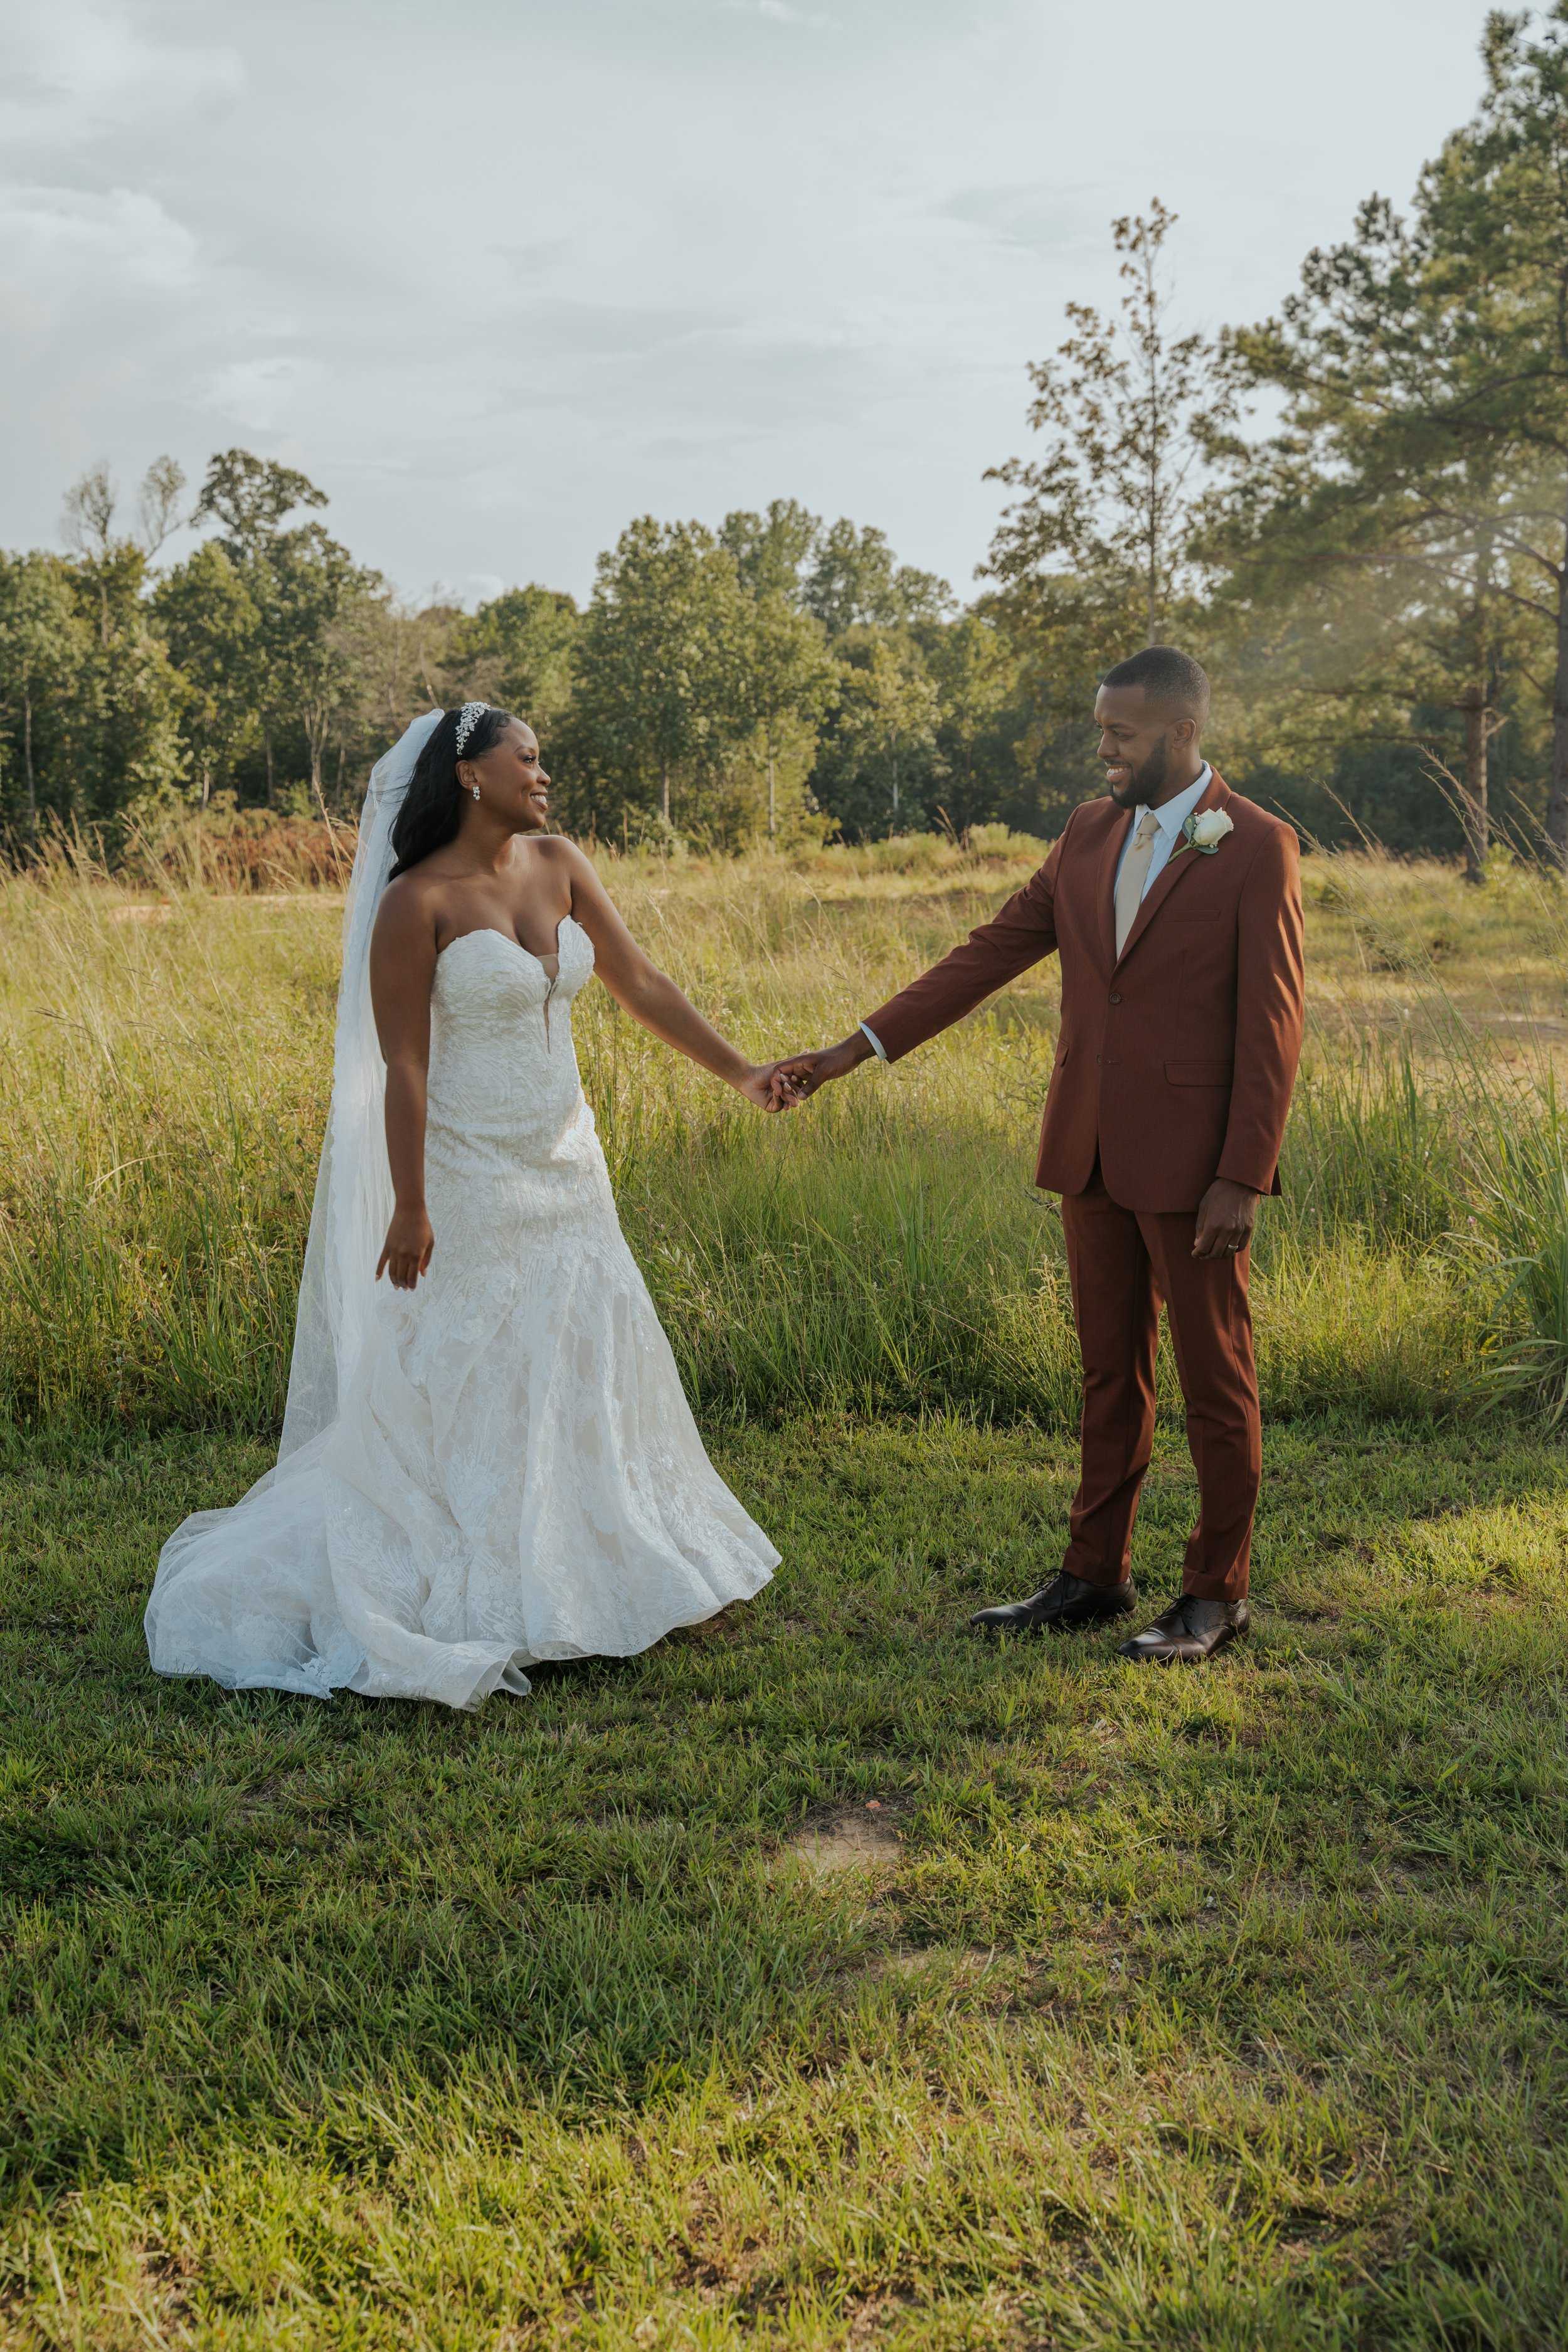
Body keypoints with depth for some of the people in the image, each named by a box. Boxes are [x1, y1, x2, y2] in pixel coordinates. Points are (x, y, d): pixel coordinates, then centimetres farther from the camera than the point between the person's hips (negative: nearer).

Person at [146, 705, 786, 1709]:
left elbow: (641, 984, 6)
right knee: (469, 1388, 2)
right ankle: (470, 1598, 16)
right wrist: (409, 1210, -16)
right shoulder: (416, 903, -14)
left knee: (584, 1365, 13)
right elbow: (402, 1065, -15)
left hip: (565, 1168, 7)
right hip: (470, 1181, -7)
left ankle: (577, 1572, 28)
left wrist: (740, 1072, 2)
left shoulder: (560, 865, 5)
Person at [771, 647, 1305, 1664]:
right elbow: (990, 954, 9)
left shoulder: (1260, 848, -9)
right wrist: (855, 1049, 3)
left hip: (1193, 1162, -6)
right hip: (1094, 1156, 6)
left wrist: (1243, 1179, -16)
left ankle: (1218, 1592, 19)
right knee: (1110, 1370, 14)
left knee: (1216, 1378, 6)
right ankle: (1097, 1576, 25)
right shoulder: (1091, 834, 9)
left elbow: (1272, 1028, -11)